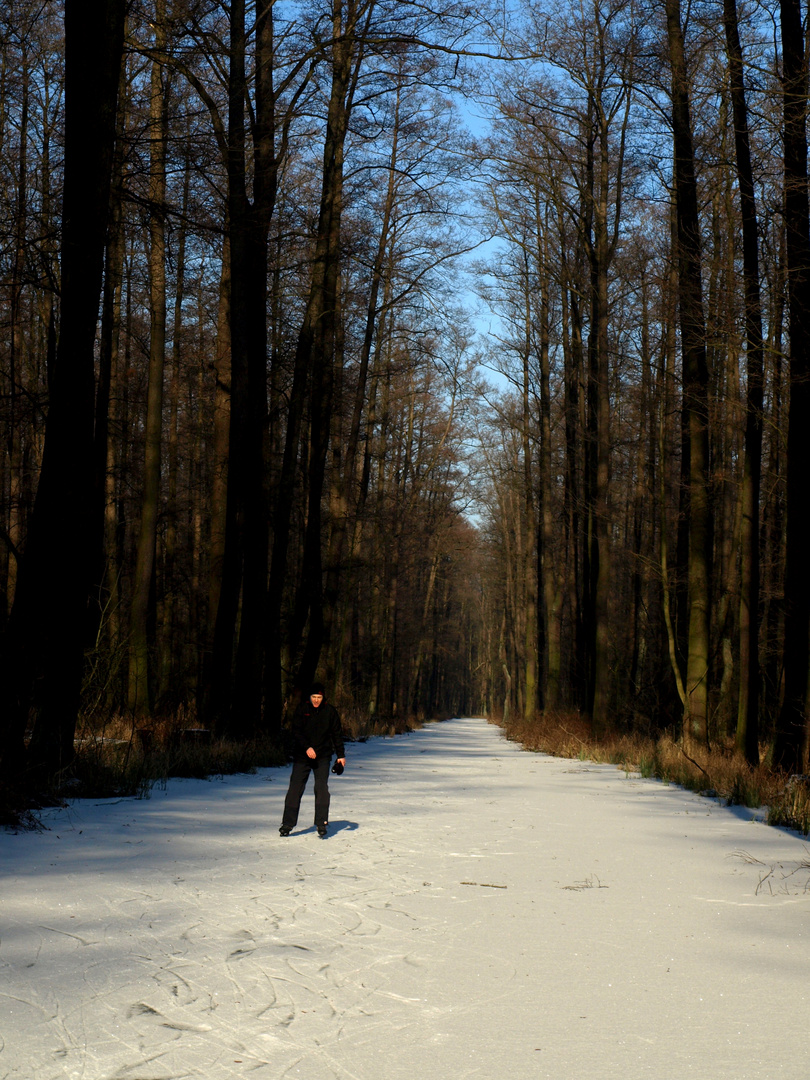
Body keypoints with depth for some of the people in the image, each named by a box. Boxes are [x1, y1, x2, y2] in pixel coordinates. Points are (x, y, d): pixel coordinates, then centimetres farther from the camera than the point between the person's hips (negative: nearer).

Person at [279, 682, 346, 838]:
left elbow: (337, 734, 10)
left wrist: (341, 755, 8)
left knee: (322, 788, -9)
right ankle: (288, 823, 4)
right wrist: (307, 747, -23)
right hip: (302, 756, 0)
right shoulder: (301, 711, 0)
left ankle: (322, 823, -2)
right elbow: (296, 732, -9)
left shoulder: (330, 711, 4)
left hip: (322, 756, 0)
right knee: (295, 788, -3)